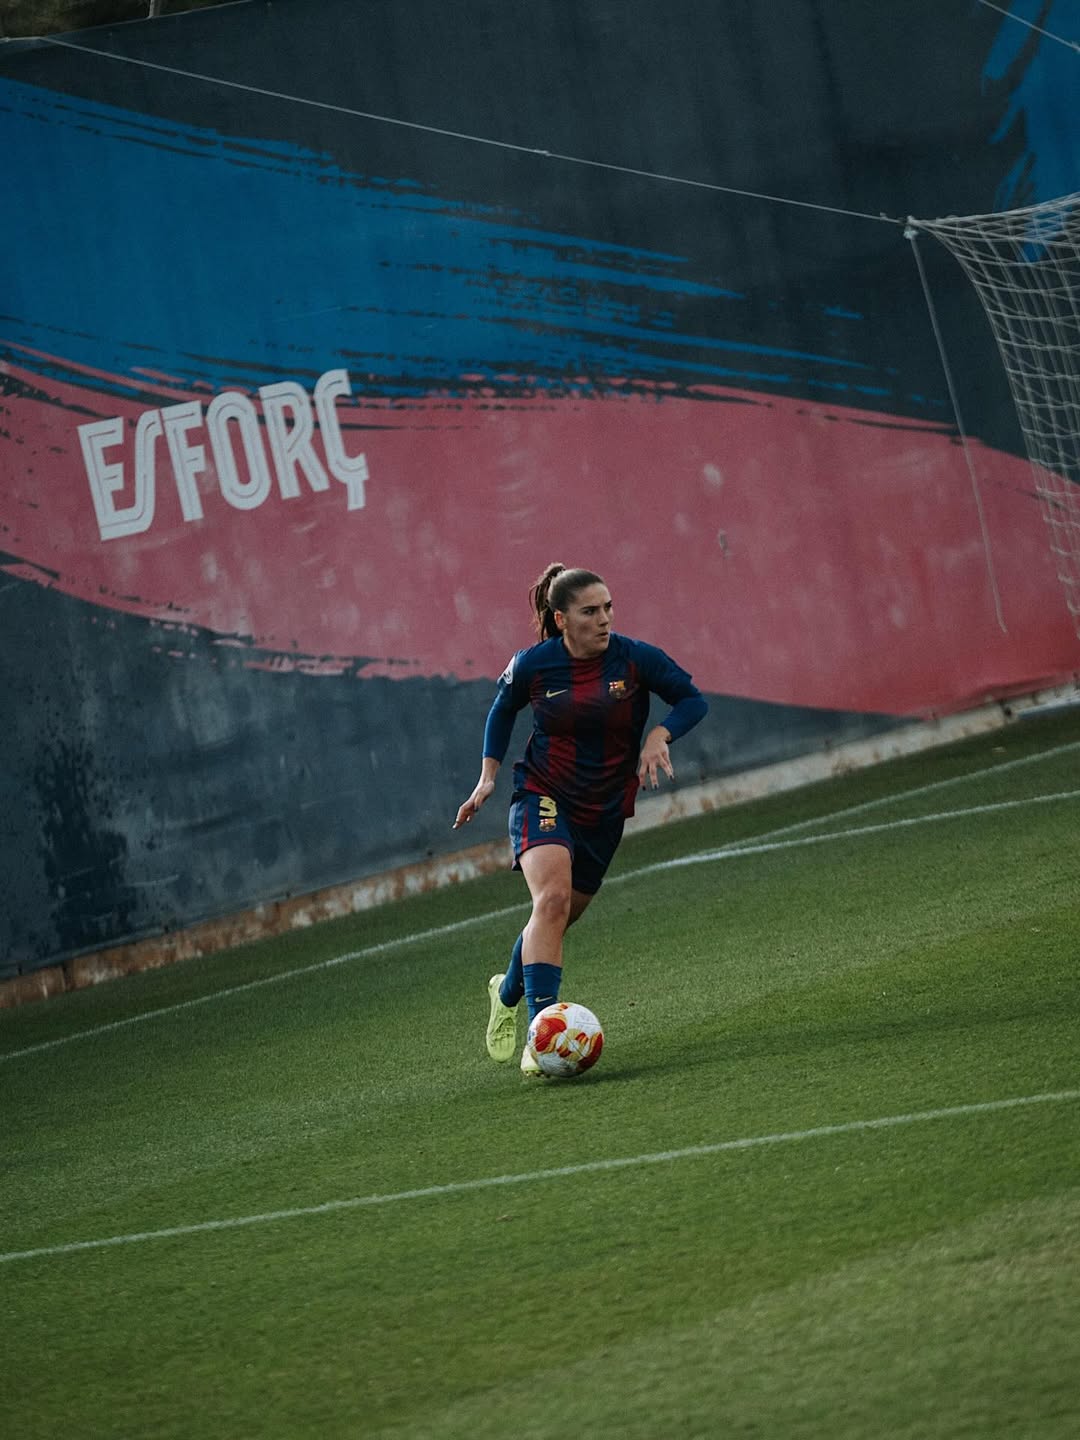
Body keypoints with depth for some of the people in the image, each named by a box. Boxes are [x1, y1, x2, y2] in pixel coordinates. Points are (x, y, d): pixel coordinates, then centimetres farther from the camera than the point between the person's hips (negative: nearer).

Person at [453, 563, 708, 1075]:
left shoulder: (635, 658, -11)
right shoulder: (532, 665, -10)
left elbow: (692, 700, -1)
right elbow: (503, 708, 11)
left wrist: (658, 735, -19)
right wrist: (488, 775, 4)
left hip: (603, 812, 3)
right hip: (543, 798, -3)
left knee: (557, 918, 14)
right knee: (553, 898, -28)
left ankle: (508, 991, 48)